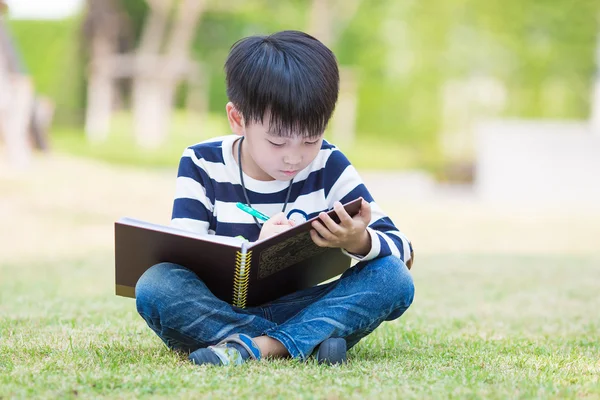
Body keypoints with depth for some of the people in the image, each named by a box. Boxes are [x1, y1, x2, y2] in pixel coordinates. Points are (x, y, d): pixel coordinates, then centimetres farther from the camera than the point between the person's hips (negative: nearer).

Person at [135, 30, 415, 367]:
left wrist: (360, 242, -26)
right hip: (221, 311, -1)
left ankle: (260, 346, -33)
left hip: (303, 310, 1)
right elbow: (183, 260, -15)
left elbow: (402, 250, -2)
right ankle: (308, 343, -33)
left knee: (395, 278, -22)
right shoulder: (202, 166, -3)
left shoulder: (328, 166, 0)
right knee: (155, 284, -31)